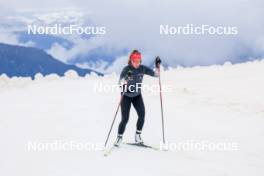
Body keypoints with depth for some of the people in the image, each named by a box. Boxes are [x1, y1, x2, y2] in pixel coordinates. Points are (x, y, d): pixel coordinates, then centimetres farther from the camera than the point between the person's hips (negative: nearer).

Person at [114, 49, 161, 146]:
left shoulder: (143, 68, -10)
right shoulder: (126, 69, -20)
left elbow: (156, 74, -7)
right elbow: (121, 81, -31)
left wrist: (158, 66, -24)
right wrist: (124, 81, -53)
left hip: (137, 96, 3)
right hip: (126, 96, -3)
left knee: (142, 115, -14)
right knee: (125, 119, -9)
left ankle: (137, 136, 4)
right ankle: (119, 137, 11)